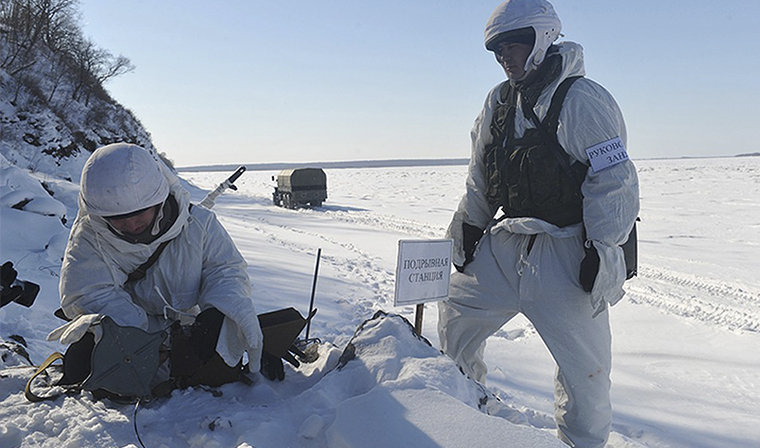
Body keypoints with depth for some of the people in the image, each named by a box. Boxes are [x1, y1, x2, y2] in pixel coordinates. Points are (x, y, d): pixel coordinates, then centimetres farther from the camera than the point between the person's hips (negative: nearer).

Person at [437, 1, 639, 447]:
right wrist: (468, 227, 15)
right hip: (504, 244, 6)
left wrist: (603, 250, -18)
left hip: (566, 253, -6)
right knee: (455, 316, 13)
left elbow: (616, 180, -14)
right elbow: (480, 178, 17)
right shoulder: (499, 102, 10)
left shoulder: (583, 100, -11)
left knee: (584, 361, 0)